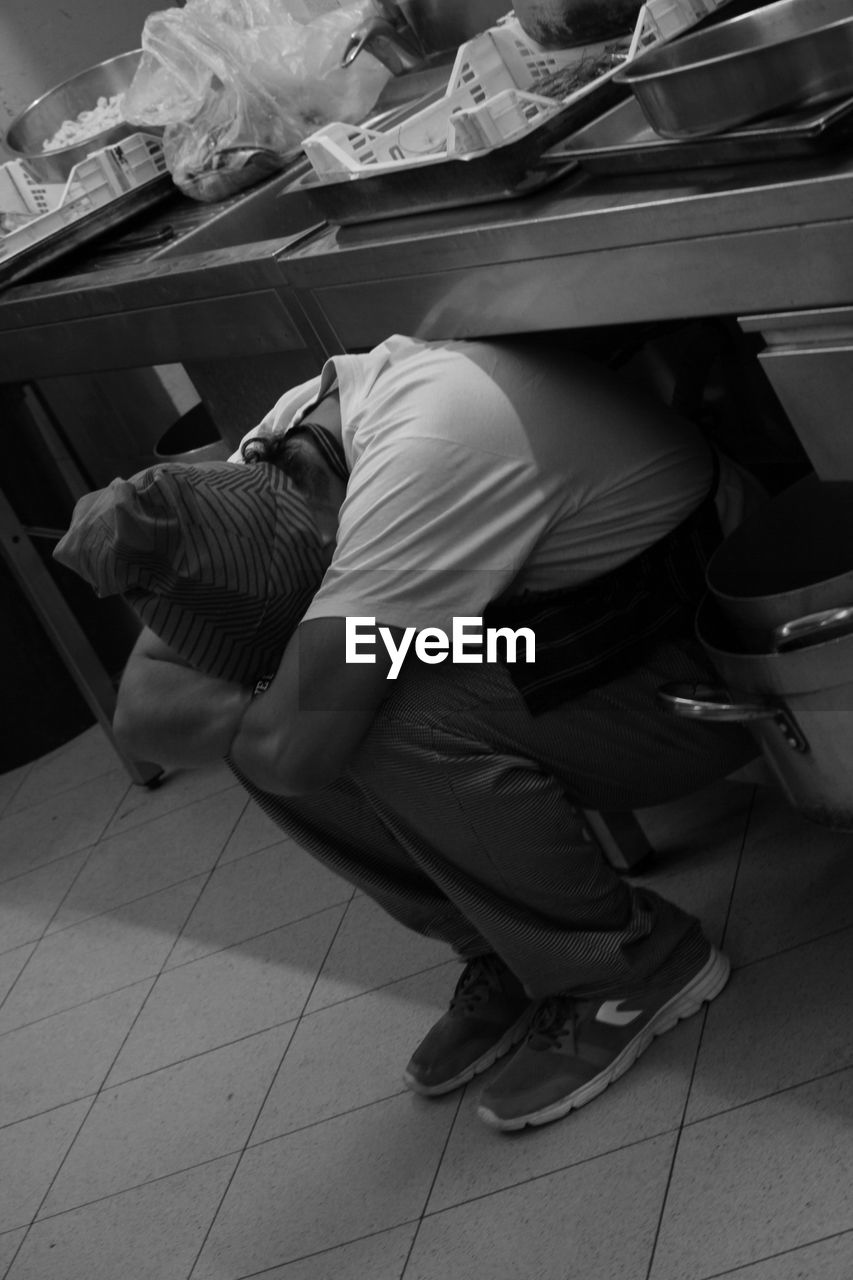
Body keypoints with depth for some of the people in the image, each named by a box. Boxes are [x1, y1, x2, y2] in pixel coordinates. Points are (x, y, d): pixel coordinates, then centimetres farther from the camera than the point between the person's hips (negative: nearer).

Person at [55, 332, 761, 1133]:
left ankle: (630, 972, -6)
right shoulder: (279, 444, -10)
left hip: (698, 675, -7)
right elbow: (143, 710, -10)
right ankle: (508, 956, 7)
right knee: (266, 737, -9)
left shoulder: (432, 448, -36)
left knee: (403, 730, -31)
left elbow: (299, 745, -35)